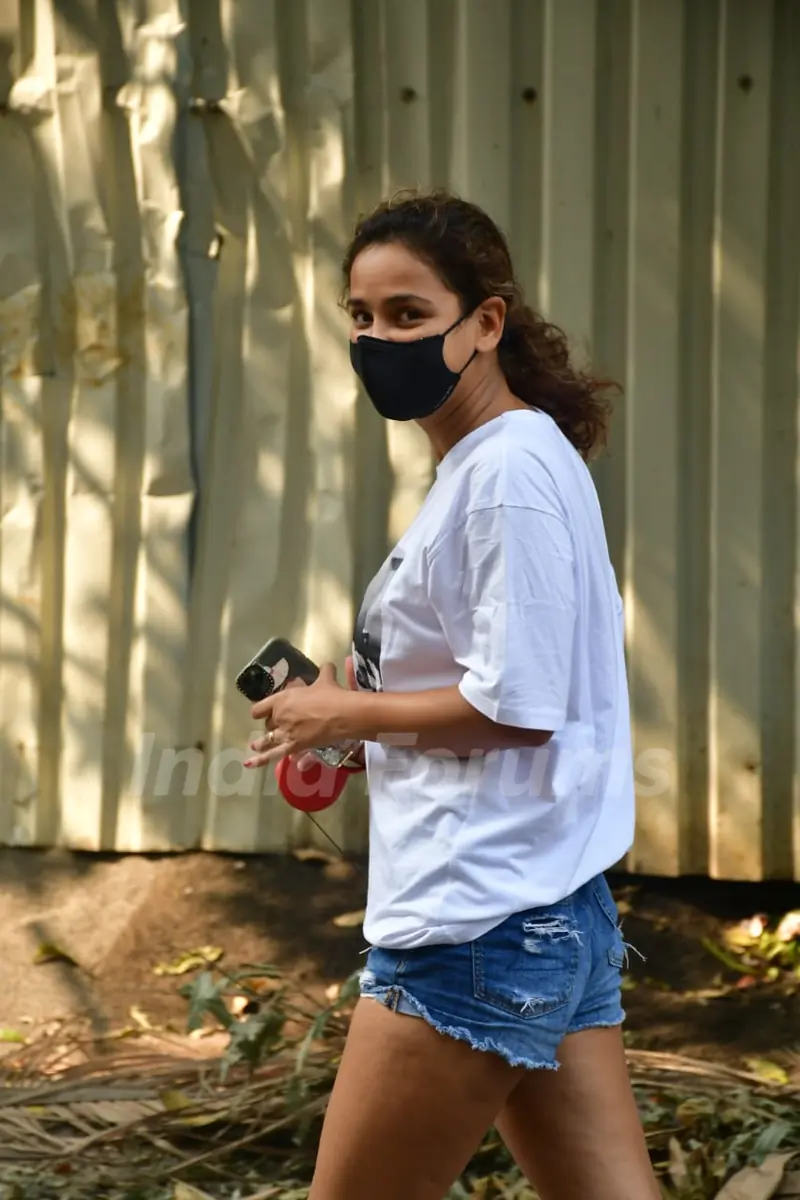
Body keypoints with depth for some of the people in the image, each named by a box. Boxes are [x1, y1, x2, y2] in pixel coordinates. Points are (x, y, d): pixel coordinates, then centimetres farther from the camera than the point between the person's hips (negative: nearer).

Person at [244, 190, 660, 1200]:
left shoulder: (511, 467, -13)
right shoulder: (484, 466, 17)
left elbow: (515, 705, -18)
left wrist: (346, 712, -6)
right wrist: (358, 721, 10)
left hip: (475, 927, -10)